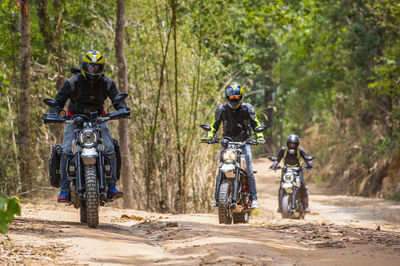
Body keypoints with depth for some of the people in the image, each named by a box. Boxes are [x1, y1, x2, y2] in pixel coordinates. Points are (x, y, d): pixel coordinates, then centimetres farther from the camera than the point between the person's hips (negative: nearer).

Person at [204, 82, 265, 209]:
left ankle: (254, 198, -6)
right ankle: (217, 197, -4)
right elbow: (214, 124, 9)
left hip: (244, 142, -1)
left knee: (249, 171, -11)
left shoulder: (247, 108, -2)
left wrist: (260, 136, -14)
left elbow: (255, 123, 2)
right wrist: (209, 136, -8)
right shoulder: (221, 109, 1)